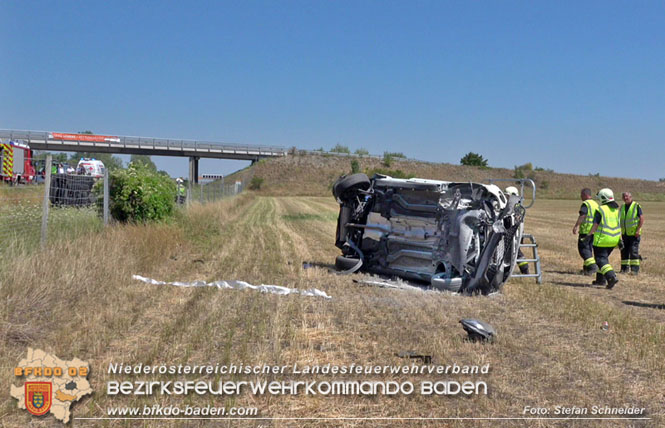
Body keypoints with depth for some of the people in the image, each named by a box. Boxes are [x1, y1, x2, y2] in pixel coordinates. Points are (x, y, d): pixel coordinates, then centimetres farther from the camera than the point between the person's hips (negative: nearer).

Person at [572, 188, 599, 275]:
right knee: (589, 249, 15)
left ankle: (592, 265, -18)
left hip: (586, 230, -9)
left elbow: (582, 216, -22)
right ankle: (586, 268, 19)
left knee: (583, 248, -5)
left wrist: (576, 226, -28)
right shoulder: (595, 204, 18)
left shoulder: (585, 204, -9)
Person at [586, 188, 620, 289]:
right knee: (604, 257, 20)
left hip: (602, 239, -7)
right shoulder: (616, 209, 9)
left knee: (601, 259, -5)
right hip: (613, 240, 7)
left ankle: (611, 277, -22)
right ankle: (601, 279, 22)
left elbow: (595, 225, -13)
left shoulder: (600, 210, -10)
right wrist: (620, 239, 13)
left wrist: (589, 235, -9)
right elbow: (619, 226, 10)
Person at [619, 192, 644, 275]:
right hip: (624, 233, 6)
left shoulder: (636, 206, -7)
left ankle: (635, 269, -4)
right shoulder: (622, 207, 12)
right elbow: (619, 220, 20)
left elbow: (642, 218, -12)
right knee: (624, 251, 8)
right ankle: (625, 268, 16)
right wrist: (619, 231, 15)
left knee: (633, 251, -8)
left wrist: (638, 230, -18)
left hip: (634, 234, -6)